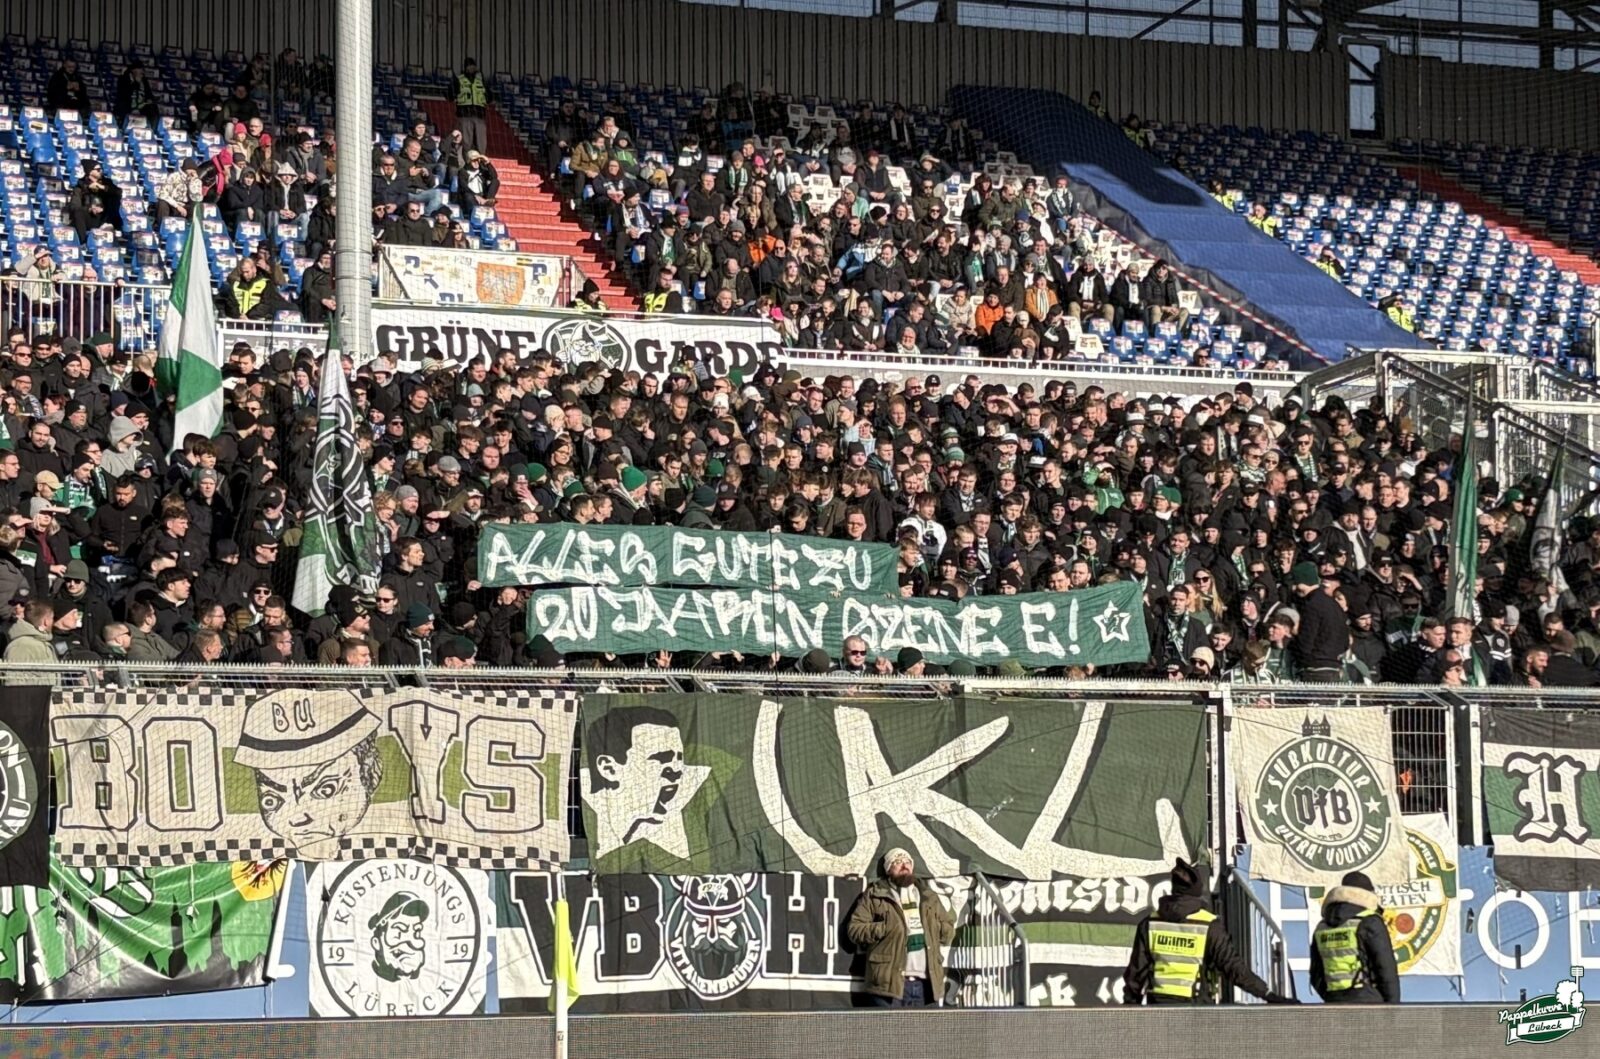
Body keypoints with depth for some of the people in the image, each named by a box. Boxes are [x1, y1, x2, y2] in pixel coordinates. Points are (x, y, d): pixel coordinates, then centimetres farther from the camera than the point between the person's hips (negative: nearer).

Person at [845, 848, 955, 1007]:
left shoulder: (929, 897, 22)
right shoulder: (873, 896, 8)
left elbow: (949, 931, 22)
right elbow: (853, 929, 0)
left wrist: (932, 927, 2)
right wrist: (885, 929, -10)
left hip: (926, 983, 5)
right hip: (889, 982, -5)